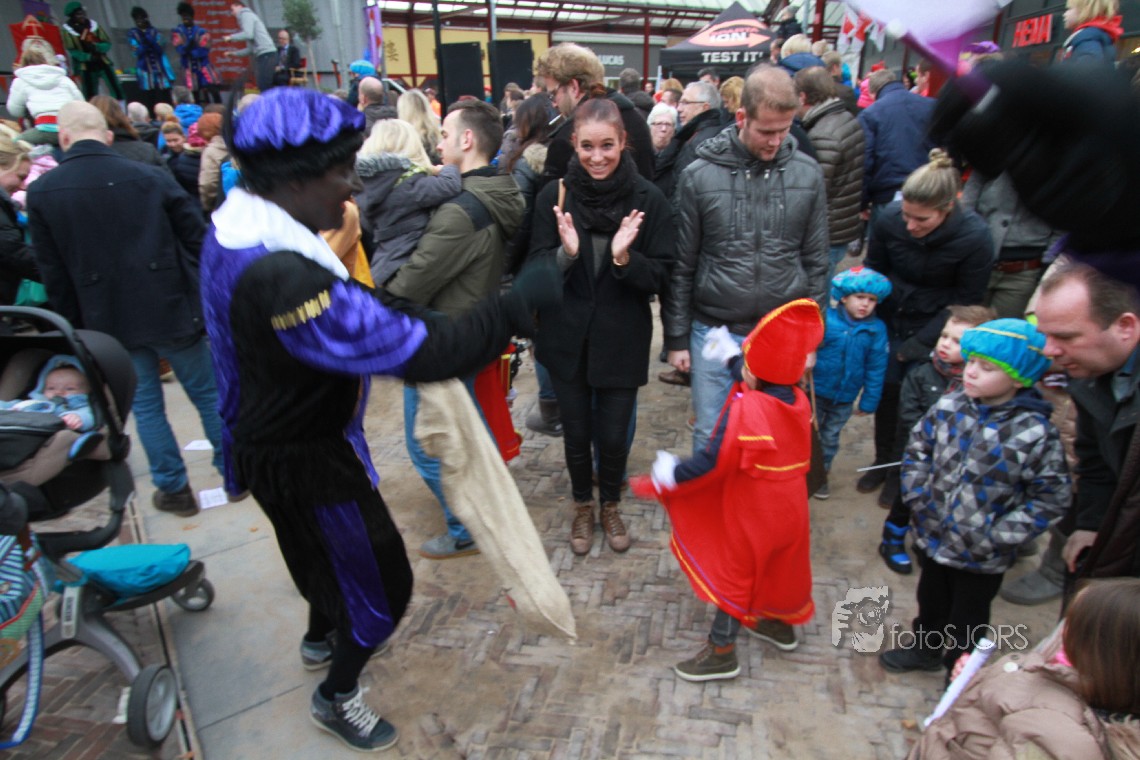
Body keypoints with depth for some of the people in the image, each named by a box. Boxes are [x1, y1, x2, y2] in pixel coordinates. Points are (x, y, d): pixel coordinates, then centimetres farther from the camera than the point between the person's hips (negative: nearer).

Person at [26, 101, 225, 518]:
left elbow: (53, 272, 3)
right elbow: (197, 239, -5)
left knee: (145, 405, 14)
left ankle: (174, 488, 22)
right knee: (207, 393, 13)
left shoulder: (41, 191, -2)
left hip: (109, 319, 1)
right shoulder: (151, 177, -7)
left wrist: (76, 324, 13)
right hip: (171, 309, -1)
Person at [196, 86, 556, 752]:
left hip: (269, 439, 10)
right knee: (381, 583, 11)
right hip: (307, 462, -10)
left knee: (325, 548, 34)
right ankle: (337, 696, 38)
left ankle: (323, 635, 62)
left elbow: (354, 309, 0)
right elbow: (417, 351, -39)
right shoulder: (281, 277, -38)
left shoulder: (236, 232, -4)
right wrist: (517, 305, -30)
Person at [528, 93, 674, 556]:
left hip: (622, 340, -1)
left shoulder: (648, 199, -8)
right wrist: (566, 253, -26)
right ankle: (583, 506, 41)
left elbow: (659, 277, -6)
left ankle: (611, 505, 39)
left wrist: (625, 258, -26)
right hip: (567, 339, 1)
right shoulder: (554, 196, -6)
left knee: (613, 435, 8)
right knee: (576, 433, 14)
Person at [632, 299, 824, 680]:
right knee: (781, 565, 27)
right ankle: (780, 624, 50)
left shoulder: (744, 409, -30)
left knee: (734, 574, 9)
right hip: (790, 507, 7)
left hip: (752, 513, -7)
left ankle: (721, 651, 24)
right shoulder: (798, 401, -7)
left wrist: (671, 475, -16)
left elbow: (713, 462, -29)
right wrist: (731, 357, 21)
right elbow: (764, 385, 13)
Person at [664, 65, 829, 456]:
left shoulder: (808, 175, 0)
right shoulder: (699, 176, -5)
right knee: (710, 436, 9)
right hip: (714, 333, -1)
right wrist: (676, 337, 0)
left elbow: (816, 263, 7)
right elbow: (681, 266, -1)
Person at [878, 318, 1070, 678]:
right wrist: (918, 498, -5)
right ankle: (927, 647, 53)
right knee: (931, 601, 28)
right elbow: (917, 450, 3)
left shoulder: (1036, 433, -21)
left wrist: (1000, 536, -18)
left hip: (981, 557, -4)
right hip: (932, 537, 4)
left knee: (968, 621, 20)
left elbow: (1052, 496, -14)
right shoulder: (949, 407, -10)